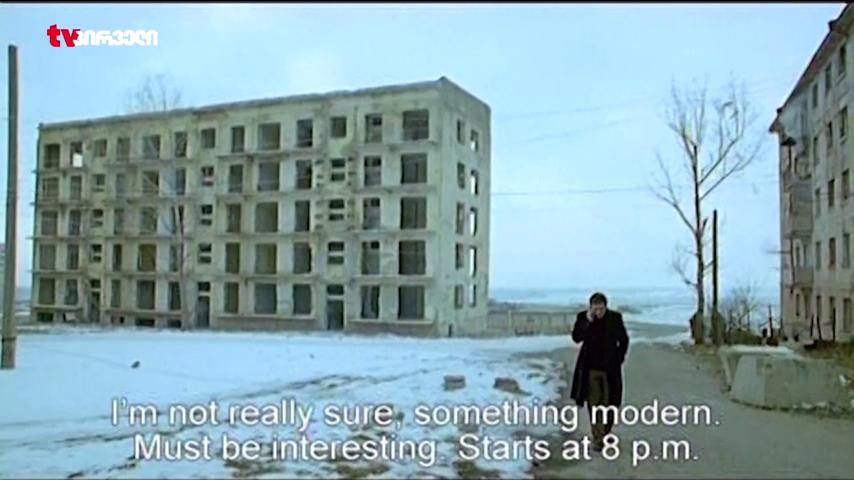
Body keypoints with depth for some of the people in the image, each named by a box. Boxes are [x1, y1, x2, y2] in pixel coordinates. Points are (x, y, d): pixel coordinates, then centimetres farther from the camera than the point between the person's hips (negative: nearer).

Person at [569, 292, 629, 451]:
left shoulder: (615, 317, -4)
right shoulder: (583, 317, -5)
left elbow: (624, 340, 7)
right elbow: (576, 338, -16)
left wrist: (619, 359, 0)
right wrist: (588, 321, -24)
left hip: (610, 368, 0)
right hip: (591, 368, 0)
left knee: (609, 403, 5)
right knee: (593, 404, 1)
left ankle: (605, 432, 26)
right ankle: (597, 438, 9)